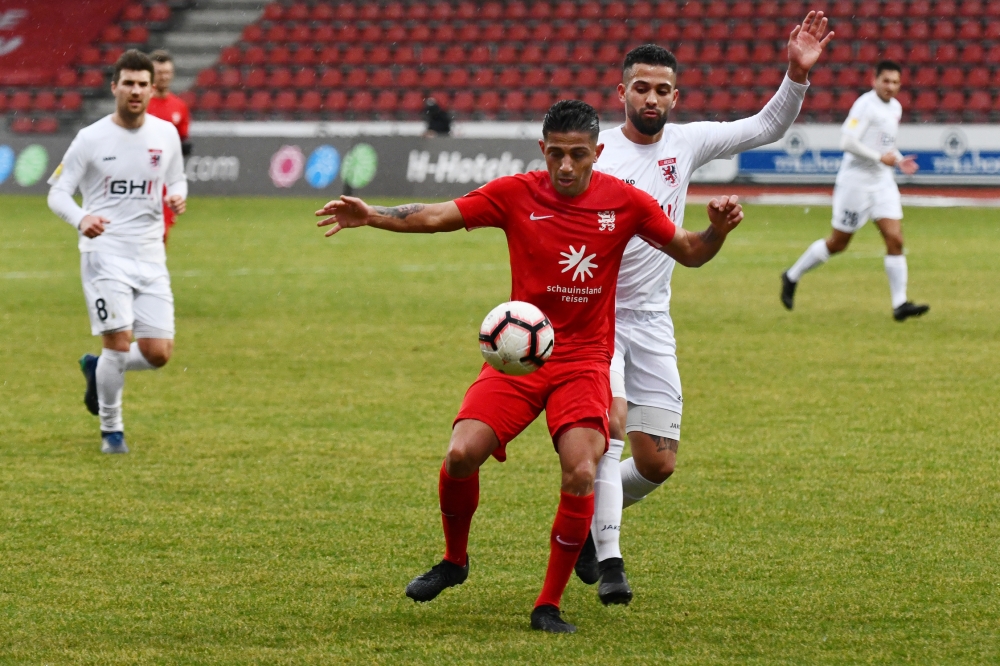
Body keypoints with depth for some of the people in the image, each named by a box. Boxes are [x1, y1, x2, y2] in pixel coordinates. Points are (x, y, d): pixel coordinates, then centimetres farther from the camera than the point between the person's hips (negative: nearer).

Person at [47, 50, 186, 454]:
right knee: (120, 340, -14)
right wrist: (81, 219, -25)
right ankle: (111, 430, 5)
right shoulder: (91, 139, -5)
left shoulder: (166, 134, 5)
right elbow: (57, 193, -3)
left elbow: (176, 181, 19)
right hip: (104, 251, -4)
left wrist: (178, 196, -7)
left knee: (158, 354, -2)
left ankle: (98, 370, 29)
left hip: (150, 255, 4)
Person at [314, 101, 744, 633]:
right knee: (461, 455, -17)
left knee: (581, 474, -20)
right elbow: (434, 217, -5)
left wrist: (717, 229, -13)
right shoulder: (516, 194, -4)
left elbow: (689, 253, 8)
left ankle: (549, 606, -4)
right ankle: (454, 559, 14)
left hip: (584, 359, 0)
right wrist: (371, 216, -19)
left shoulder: (624, 202, -2)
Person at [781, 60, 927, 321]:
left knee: (895, 240, -5)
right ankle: (792, 277, 23)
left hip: (882, 182, 7)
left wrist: (899, 160, 9)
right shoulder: (866, 105, -15)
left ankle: (900, 304, -6)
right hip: (856, 180, -7)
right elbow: (848, 141, -23)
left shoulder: (895, 107, 12)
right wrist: (880, 157, -20)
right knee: (837, 243, 3)